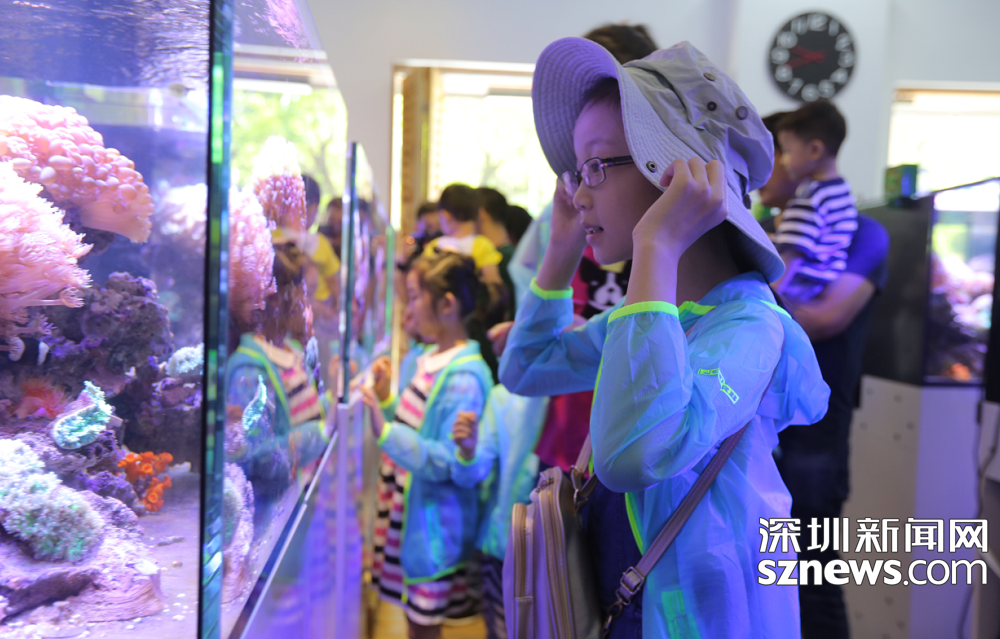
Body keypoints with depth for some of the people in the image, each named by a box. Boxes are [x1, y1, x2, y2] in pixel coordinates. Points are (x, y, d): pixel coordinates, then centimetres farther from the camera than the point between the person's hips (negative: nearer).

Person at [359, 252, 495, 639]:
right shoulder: (430, 358, 5)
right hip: (410, 510, 8)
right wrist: (386, 399, 2)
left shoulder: (464, 377, -23)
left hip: (433, 523, -8)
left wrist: (385, 432, -29)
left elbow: (445, 463, -25)